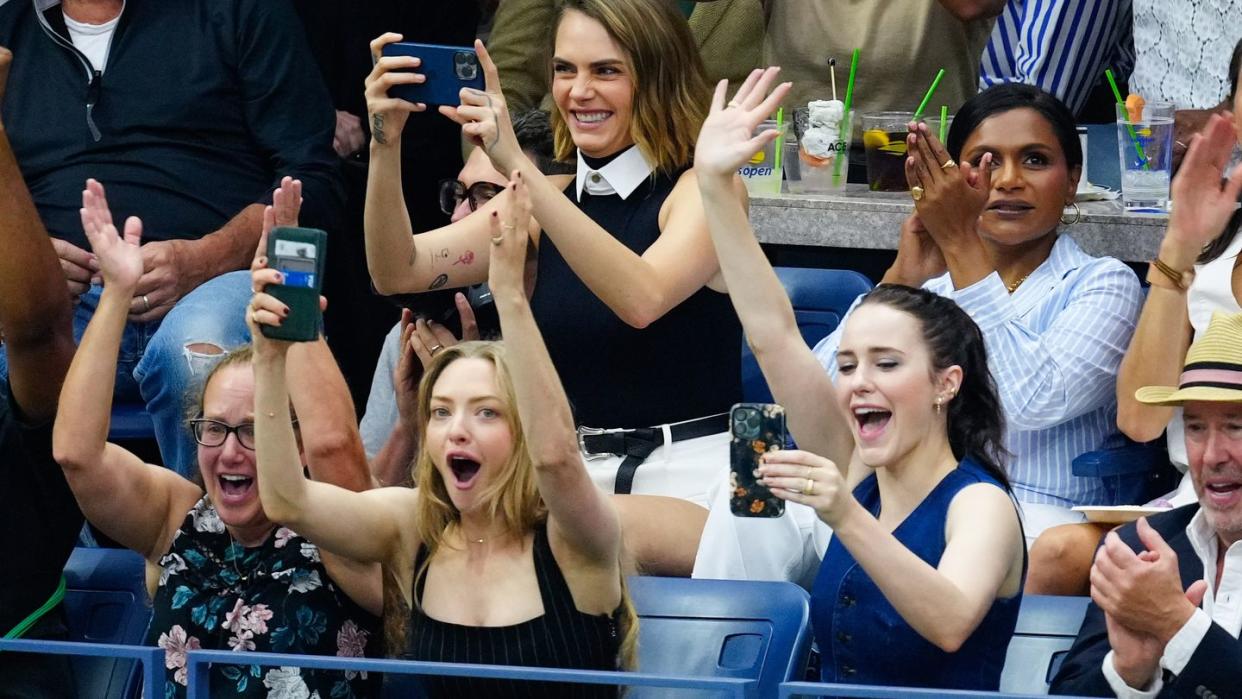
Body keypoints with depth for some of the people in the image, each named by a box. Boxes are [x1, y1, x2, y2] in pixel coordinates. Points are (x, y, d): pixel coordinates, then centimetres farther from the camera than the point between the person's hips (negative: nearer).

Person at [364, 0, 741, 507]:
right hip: (574, 474, 5)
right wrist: (384, 146, -14)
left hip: (688, 477, -4)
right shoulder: (546, 198, 11)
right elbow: (398, 272, 2)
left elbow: (642, 299, -27)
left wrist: (517, 165, -30)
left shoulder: (705, 188, -6)